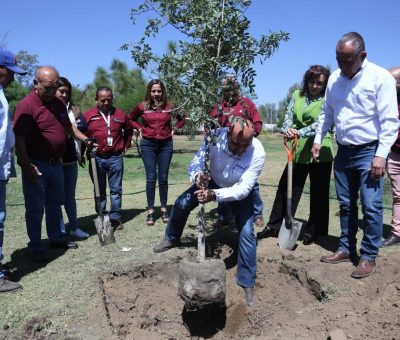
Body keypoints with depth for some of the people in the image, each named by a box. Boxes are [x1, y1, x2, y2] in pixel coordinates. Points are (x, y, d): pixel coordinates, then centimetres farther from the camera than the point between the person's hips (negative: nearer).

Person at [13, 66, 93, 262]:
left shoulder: (59, 104, 6)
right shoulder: (26, 105, -17)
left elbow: (68, 126, 21)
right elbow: (19, 139, -20)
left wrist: (85, 139, 12)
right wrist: (27, 166, -23)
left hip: (56, 163, 7)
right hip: (36, 165, -7)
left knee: (55, 204, 18)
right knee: (35, 209, 3)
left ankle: (57, 238, 33)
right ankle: (36, 247, 16)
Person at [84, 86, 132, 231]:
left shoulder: (120, 114, 5)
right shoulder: (88, 115, 0)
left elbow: (128, 130, 21)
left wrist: (126, 146, 14)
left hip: (115, 158, 1)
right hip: (96, 159, 0)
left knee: (116, 190, 5)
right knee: (99, 191, 9)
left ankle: (115, 218, 13)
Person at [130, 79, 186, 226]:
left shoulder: (169, 106, -1)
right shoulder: (142, 106, -1)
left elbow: (182, 118, 15)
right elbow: (131, 119, 16)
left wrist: (174, 128, 3)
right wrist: (139, 129, 2)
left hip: (166, 144, 1)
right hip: (148, 145, -1)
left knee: (163, 178, 5)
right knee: (151, 178, -2)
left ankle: (164, 209, 16)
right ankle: (150, 211, 6)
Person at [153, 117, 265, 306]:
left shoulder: (258, 153, -38)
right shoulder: (215, 136, -34)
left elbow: (243, 189, -39)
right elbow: (195, 164, -29)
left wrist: (215, 195, -55)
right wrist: (197, 176, -54)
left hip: (240, 189, -2)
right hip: (213, 181, 3)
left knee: (246, 232, -12)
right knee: (182, 203, 4)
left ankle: (247, 283, 6)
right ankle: (171, 239, 35)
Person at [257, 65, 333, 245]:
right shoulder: (297, 95, 8)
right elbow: (288, 118, 2)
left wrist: (300, 132, -31)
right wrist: (287, 129, -21)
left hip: (320, 153, -3)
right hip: (298, 152, 4)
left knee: (318, 193, 7)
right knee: (286, 188, 7)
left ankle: (313, 231, 22)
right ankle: (273, 226, 19)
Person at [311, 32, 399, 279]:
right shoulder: (335, 78, 6)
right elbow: (327, 113, 16)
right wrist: (318, 140, 10)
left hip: (369, 151, -5)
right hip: (343, 151, 6)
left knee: (371, 206, -3)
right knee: (346, 204, 13)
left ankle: (369, 256, 10)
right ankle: (346, 248, 25)